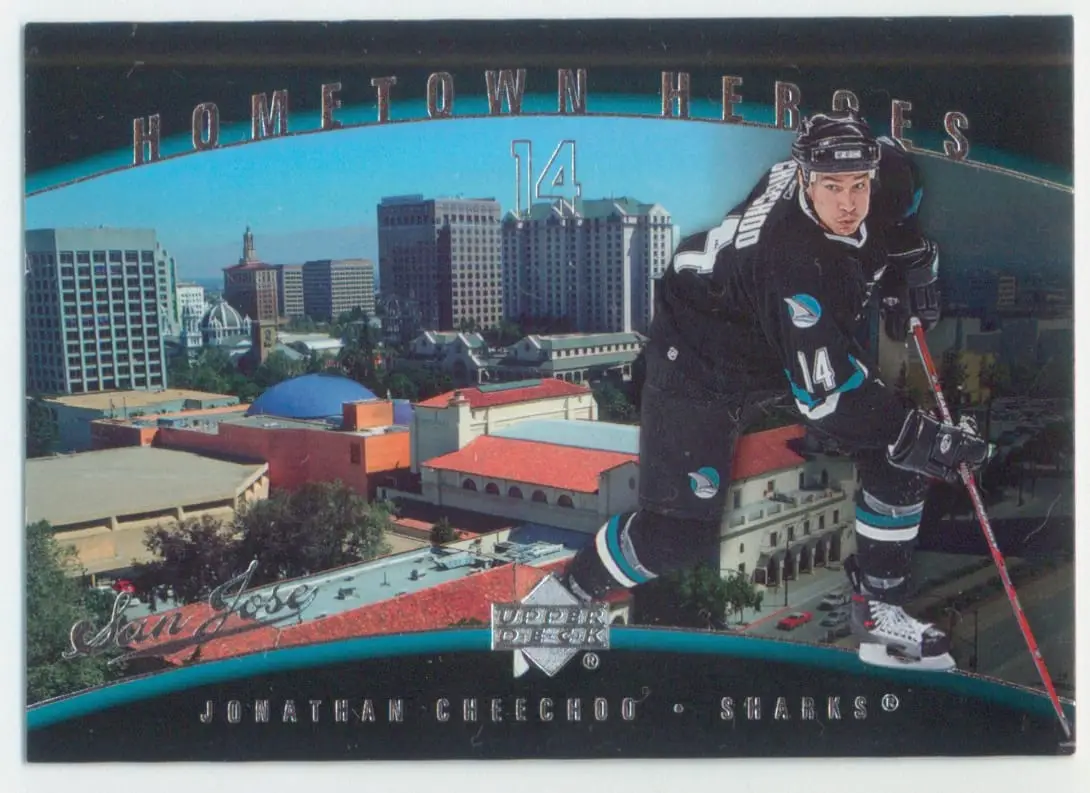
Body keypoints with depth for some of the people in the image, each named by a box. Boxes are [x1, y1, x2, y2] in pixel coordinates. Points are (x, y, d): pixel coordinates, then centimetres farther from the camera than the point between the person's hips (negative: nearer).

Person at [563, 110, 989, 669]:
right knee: (682, 534, -12)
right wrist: (921, 438, -28)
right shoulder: (793, 261, -39)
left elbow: (898, 168, 13)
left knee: (900, 458, -2)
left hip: (805, 345, 8)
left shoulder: (874, 185, -16)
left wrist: (912, 259, 5)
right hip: (699, 366, -8)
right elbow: (827, 394, -35)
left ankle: (879, 610, 13)